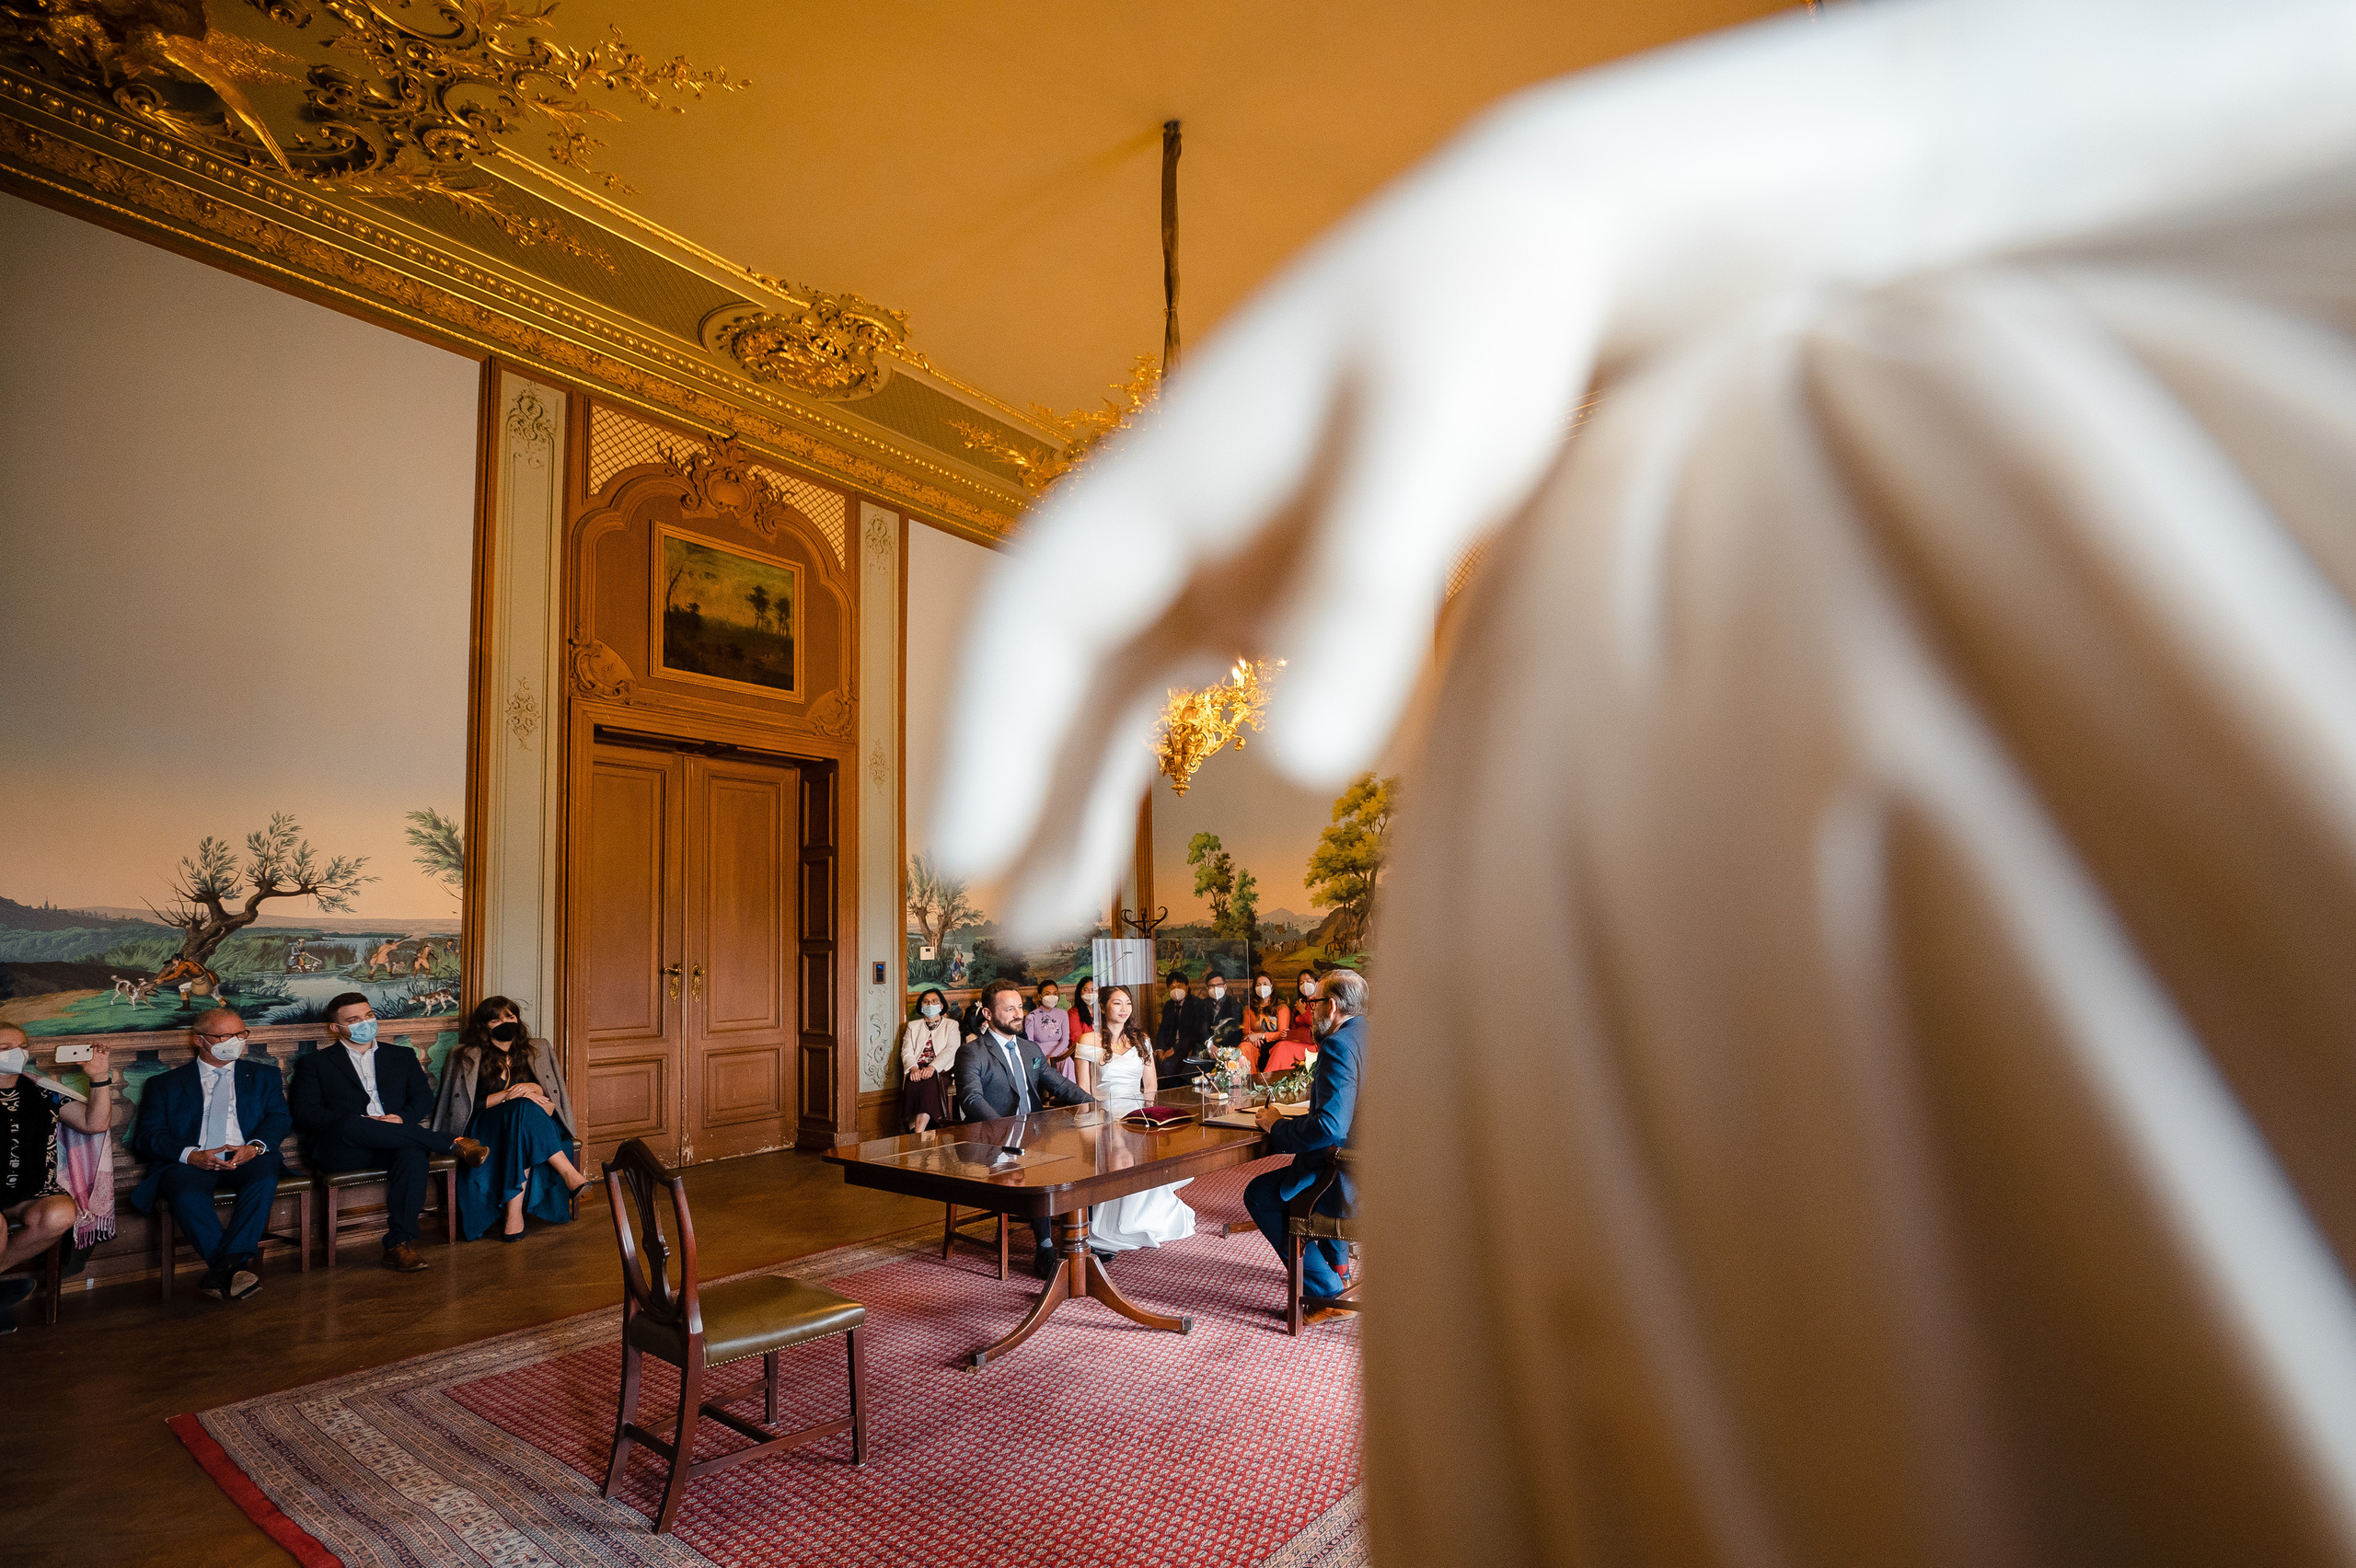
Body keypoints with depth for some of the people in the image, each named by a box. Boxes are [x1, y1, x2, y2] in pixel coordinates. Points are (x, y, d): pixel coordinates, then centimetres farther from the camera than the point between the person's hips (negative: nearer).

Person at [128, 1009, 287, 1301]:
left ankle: (223, 1269, -40)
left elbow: (280, 1118, 9)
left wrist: (255, 1147, -14)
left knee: (265, 1176, -35)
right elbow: (148, 1136, 6)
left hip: (246, 1159, 1)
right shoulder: (165, 1084, 18)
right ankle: (235, 1268, -39)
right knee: (185, 1190, -36)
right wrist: (191, 1155, -15)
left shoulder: (264, 1076, 21)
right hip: (188, 1164, 0)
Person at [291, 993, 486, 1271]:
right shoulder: (315, 1064, 17)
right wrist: (357, 1123, -13)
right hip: (341, 1149, -1)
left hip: (393, 1142, 2)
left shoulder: (402, 1058, 24)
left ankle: (399, 1244, -36)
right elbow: (304, 1113, 3)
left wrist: (402, 1118, -10)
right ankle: (454, 1143, -32)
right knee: (352, 1125, -39)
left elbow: (424, 1097, 14)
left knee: (414, 1153, -36)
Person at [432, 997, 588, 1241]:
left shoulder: (538, 1050, 17)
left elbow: (556, 1093, 10)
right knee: (524, 1107, -36)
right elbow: (466, 1107, -1)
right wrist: (507, 1095, -14)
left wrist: (535, 1089, -12)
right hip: (486, 1128, -2)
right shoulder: (468, 1058, 9)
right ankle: (569, 1174, -39)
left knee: (526, 1107, -37)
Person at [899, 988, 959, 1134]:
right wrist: (913, 1068, -13)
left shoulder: (951, 1025, 18)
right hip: (917, 1071, 2)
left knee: (930, 1084, -36)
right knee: (913, 1085, -33)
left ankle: (918, 1134, -44)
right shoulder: (913, 1026, 25)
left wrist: (932, 1067, -18)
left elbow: (951, 1050, 1)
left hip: (940, 1071, -2)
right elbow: (906, 1051, 11)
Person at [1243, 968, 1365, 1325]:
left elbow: (1330, 1126, -30)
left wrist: (1277, 1126, -14)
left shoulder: (1339, 1045, -21)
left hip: (1354, 1176, -10)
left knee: (1259, 1193, 6)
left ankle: (1326, 1291, 7)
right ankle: (1338, 1266, 40)